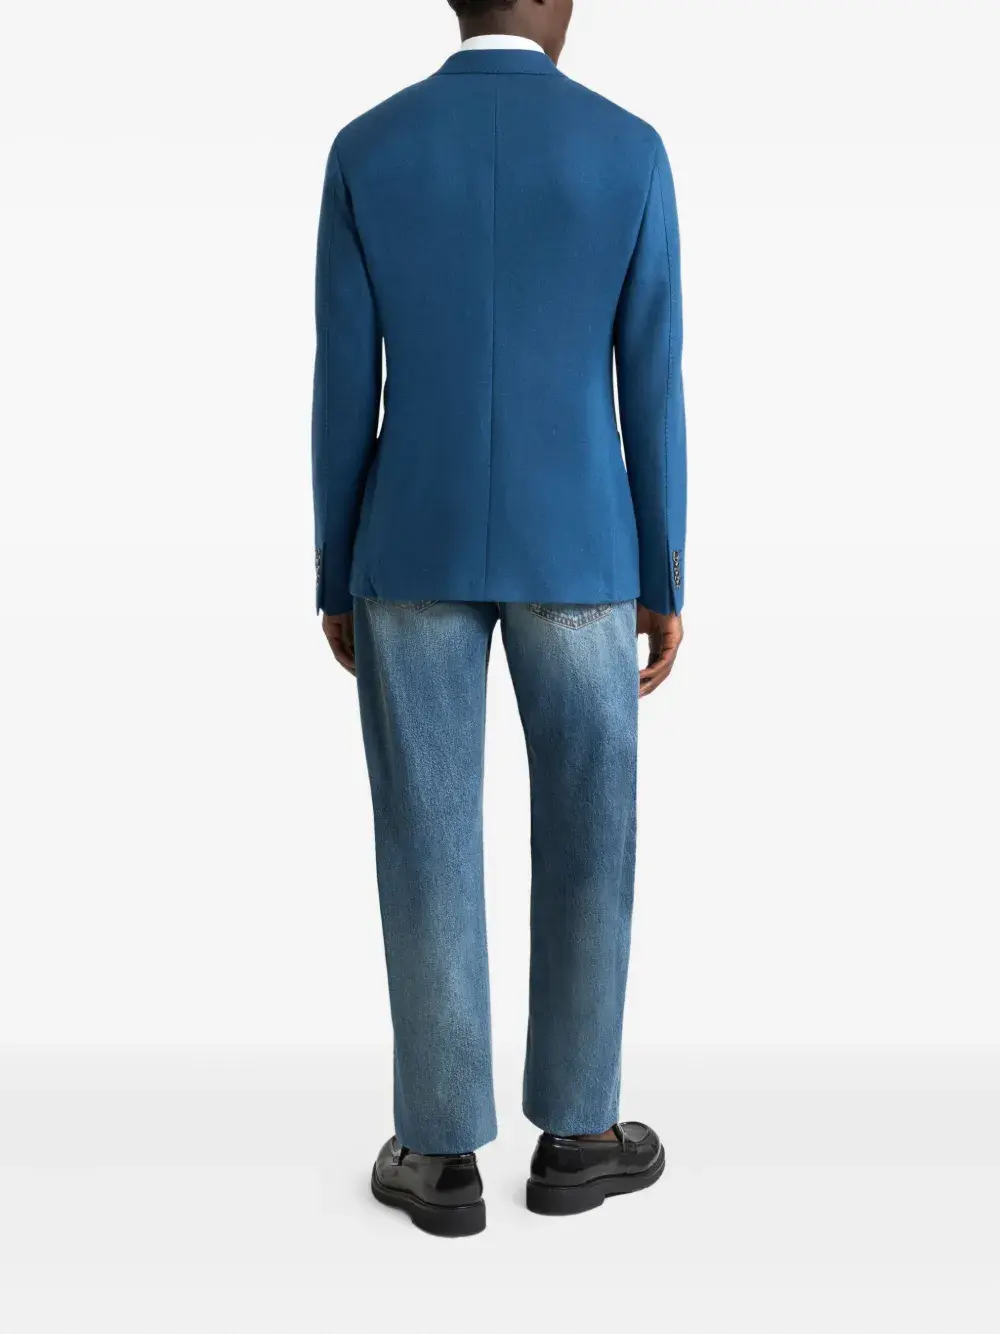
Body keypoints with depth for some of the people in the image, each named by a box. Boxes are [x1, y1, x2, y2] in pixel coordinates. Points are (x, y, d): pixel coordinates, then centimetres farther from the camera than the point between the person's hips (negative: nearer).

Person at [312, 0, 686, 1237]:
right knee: (587, 836, 11)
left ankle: (443, 1153, 14)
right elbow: (652, 391, -3)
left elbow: (343, 391, -2)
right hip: (572, 551, 0)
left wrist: (334, 583, 7)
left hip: (412, 547, 1)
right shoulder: (630, 151, -3)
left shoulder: (365, 150, -1)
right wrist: (665, 583, 5)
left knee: (428, 843, 6)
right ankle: (573, 1132, 21)